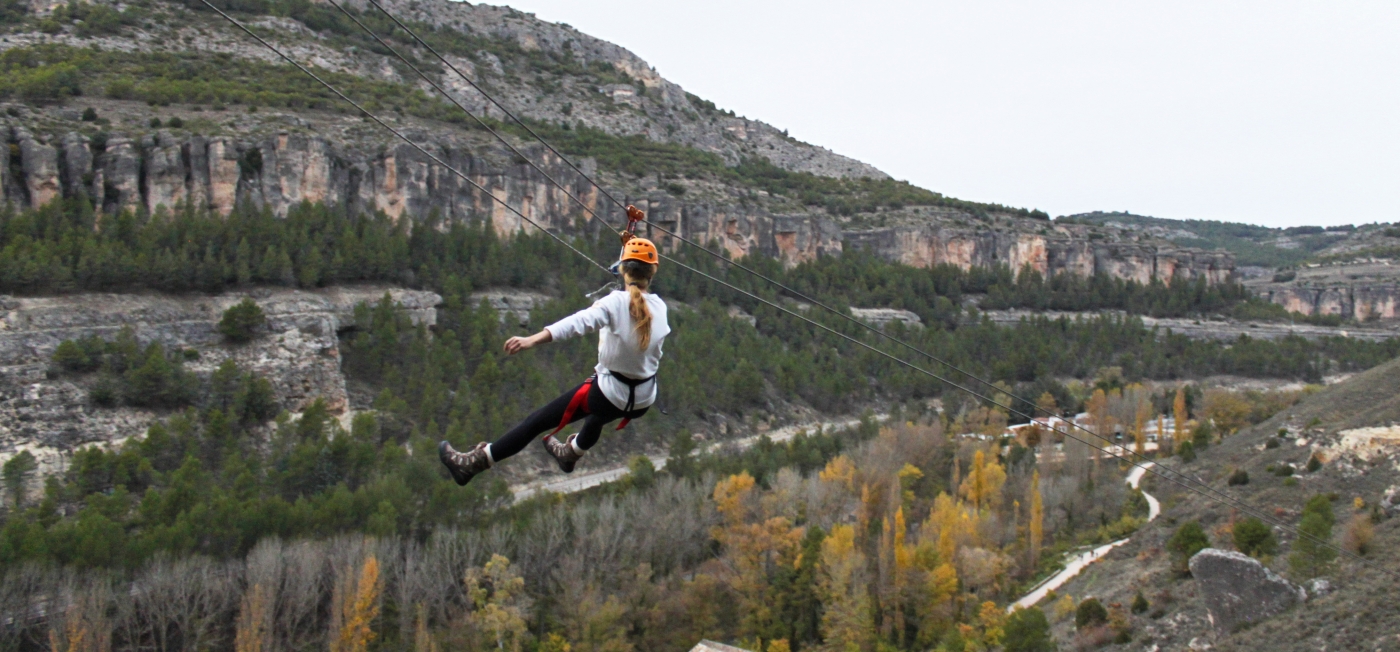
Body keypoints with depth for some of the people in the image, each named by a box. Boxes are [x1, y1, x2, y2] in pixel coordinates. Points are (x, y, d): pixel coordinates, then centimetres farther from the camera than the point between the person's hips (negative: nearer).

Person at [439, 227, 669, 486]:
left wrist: (533, 339, -48)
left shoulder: (617, 302, -20)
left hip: (611, 392, -5)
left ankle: (473, 463, 8)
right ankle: (571, 452, 65)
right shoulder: (659, 307, -5)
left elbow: (580, 321, -36)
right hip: (644, 400, 5)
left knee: (538, 421, 4)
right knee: (599, 413, 39)